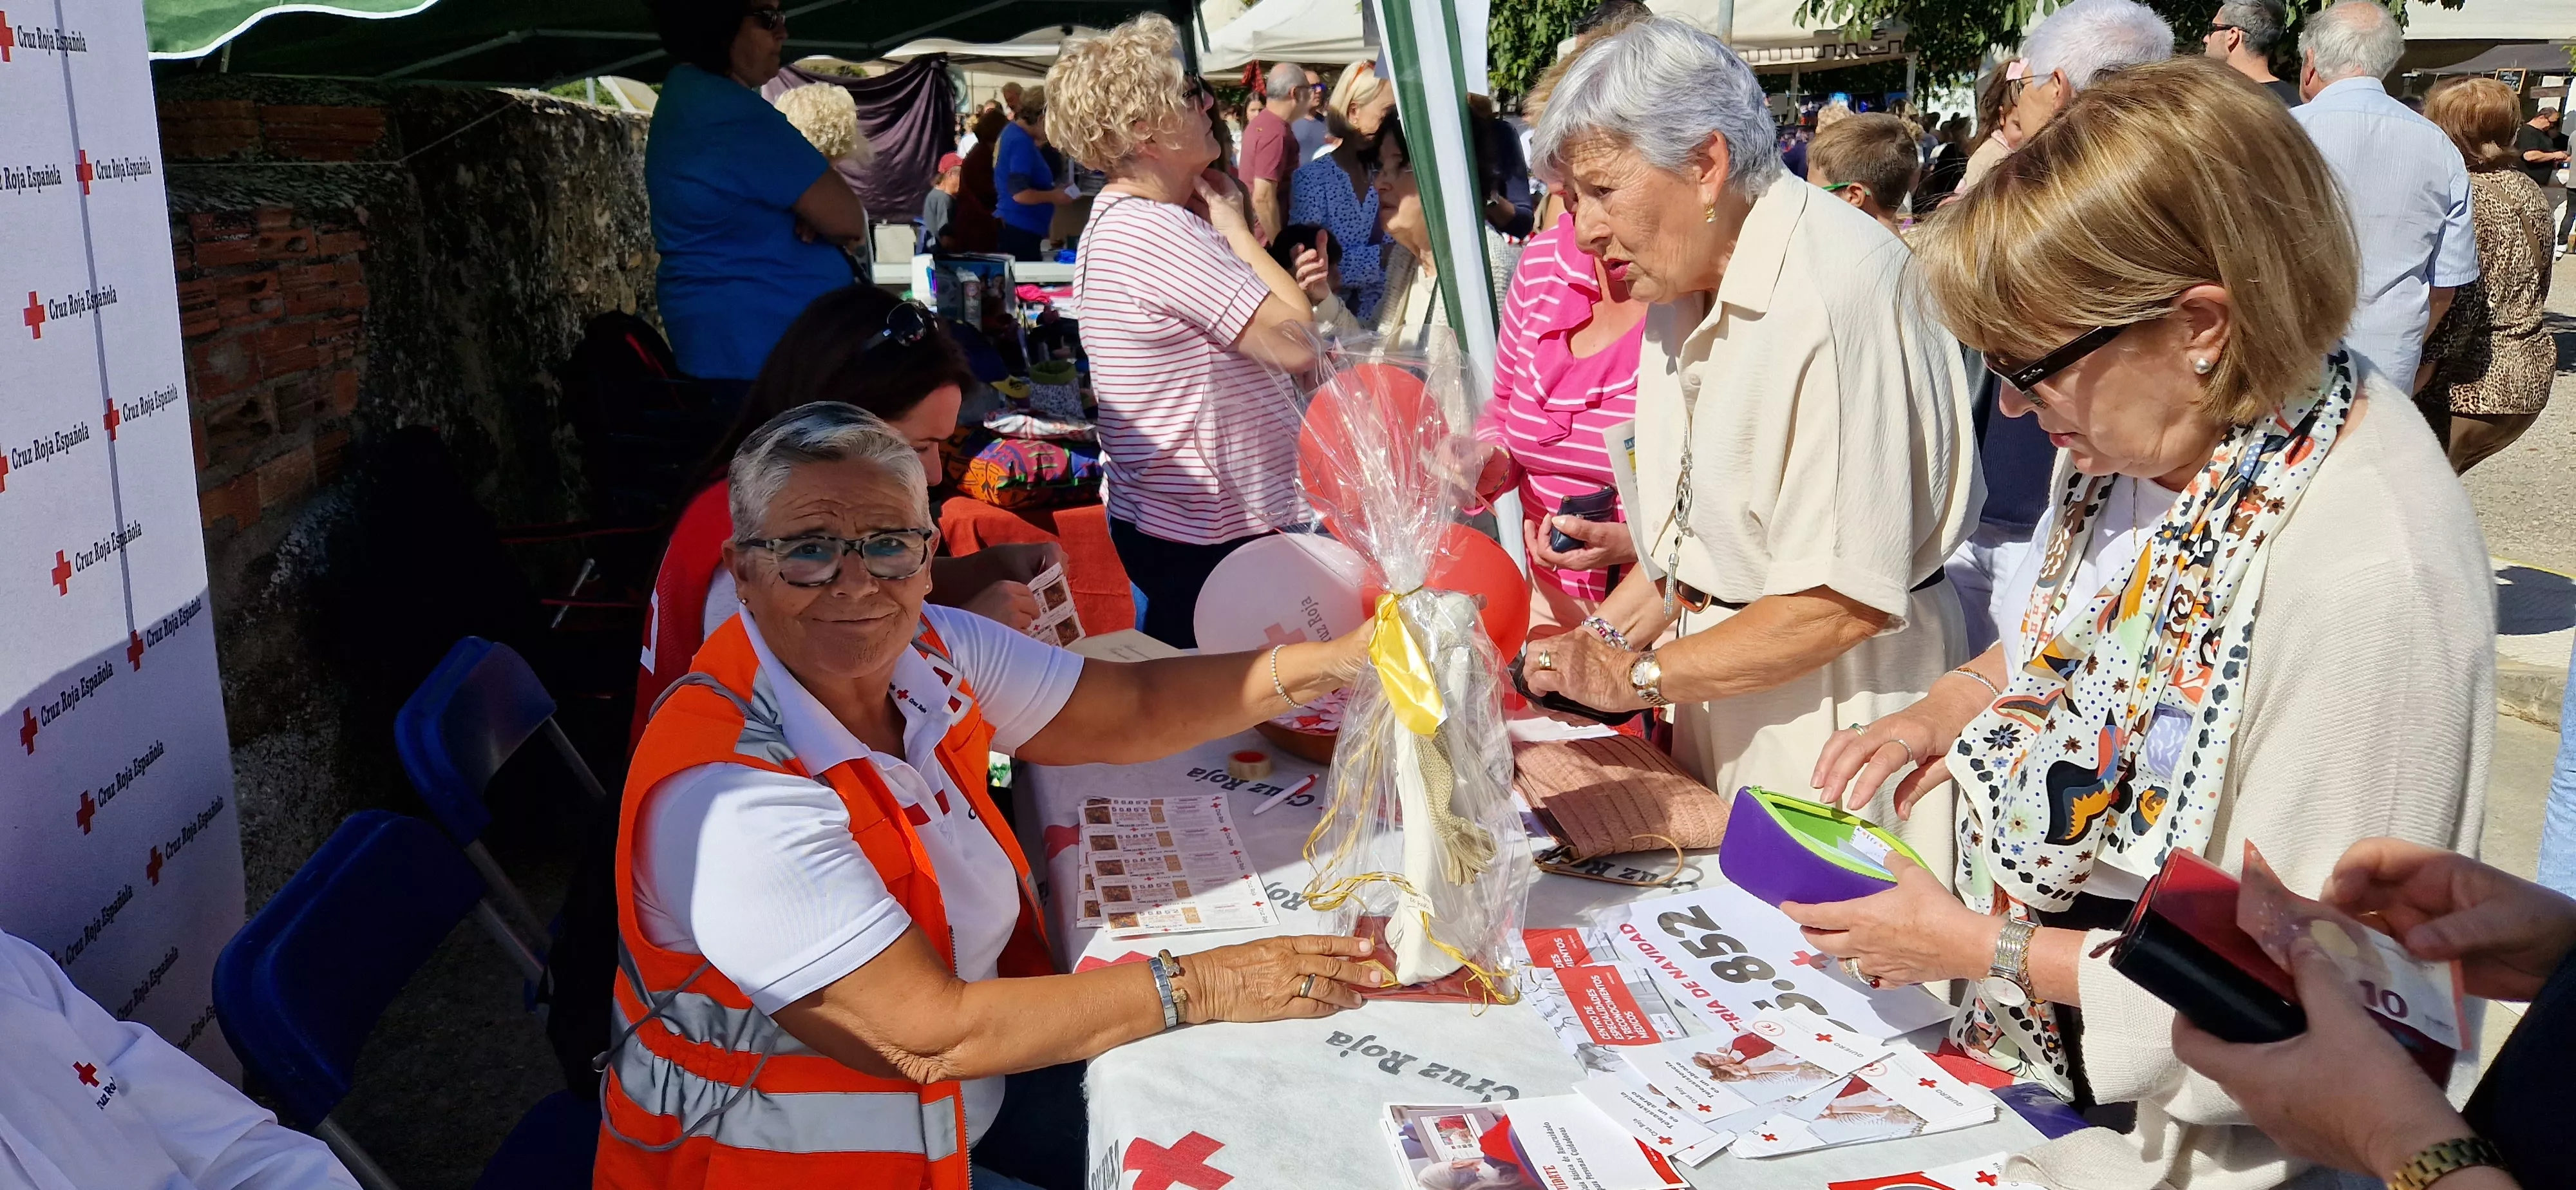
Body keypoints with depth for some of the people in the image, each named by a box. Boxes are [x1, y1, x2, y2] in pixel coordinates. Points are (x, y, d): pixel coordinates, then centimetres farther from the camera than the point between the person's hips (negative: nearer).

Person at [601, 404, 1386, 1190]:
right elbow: (927, 1035, -28)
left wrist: (1334, 664, -14)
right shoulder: (727, 792, -29)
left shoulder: (930, 651, -7)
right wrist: (1198, 988, -25)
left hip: (970, 1085, 7)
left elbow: (1131, 711, 0)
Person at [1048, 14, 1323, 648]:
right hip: (1205, 536, -10)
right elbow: (1296, 344, -22)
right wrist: (1233, 226, -10)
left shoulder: (1120, 219, 12)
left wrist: (1289, 288, -1)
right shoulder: (1155, 231, -22)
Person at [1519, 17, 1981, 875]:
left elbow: (1850, 599, -23)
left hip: (1832, 694, -8)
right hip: (1718, 680, 8)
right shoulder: (1682, 283, 7)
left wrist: (1639, 674, -15)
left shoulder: (1839, 283, -22)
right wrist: (1591, 644, 1)